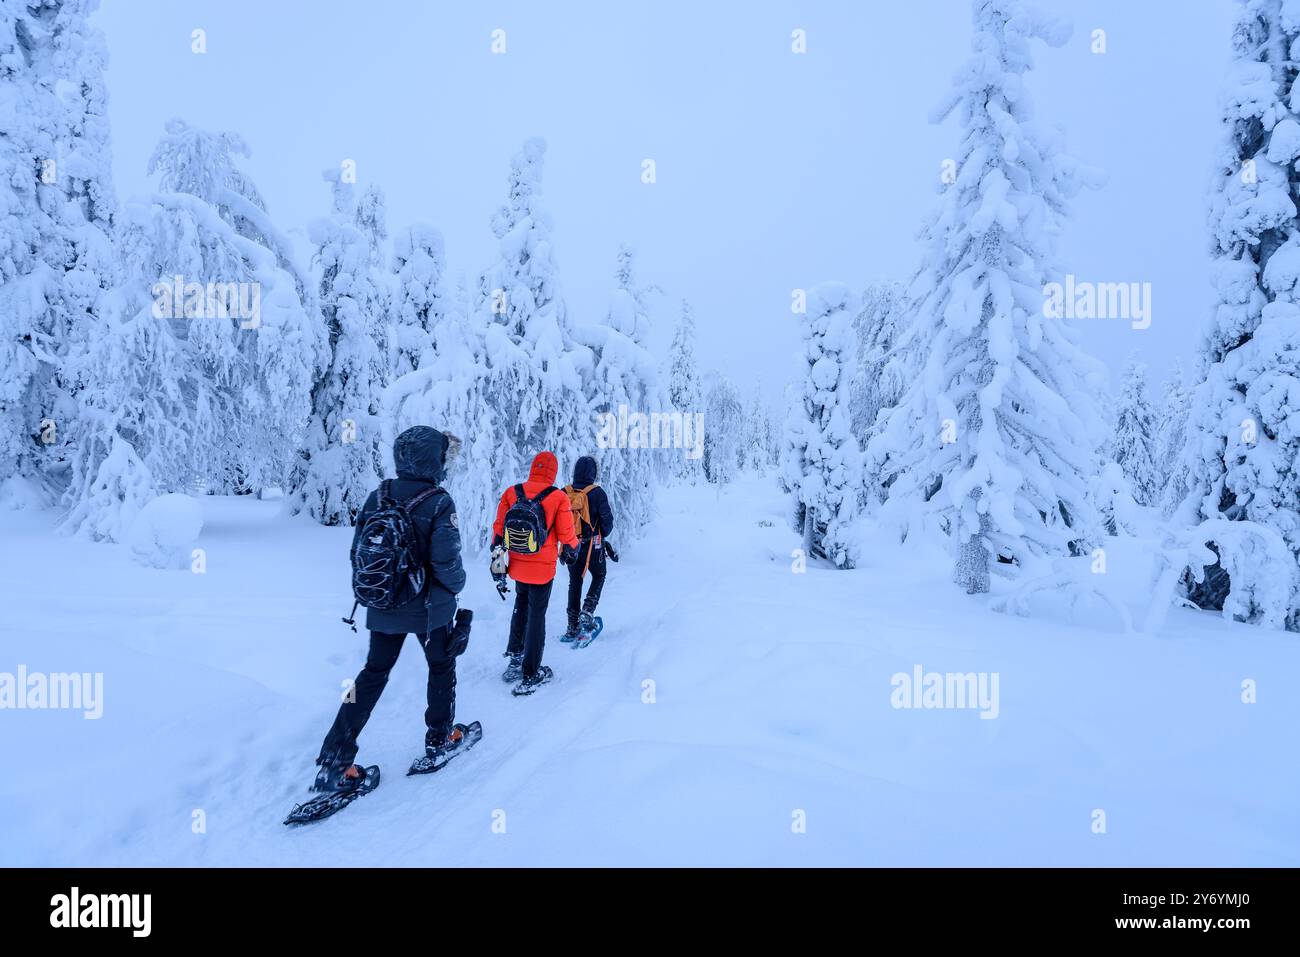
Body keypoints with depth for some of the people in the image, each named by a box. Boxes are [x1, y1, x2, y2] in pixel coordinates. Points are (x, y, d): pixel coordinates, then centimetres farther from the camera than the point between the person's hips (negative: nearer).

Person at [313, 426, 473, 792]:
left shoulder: (378, 496, -4)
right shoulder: (439, 503, -19)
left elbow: (358, 551, 1)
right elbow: (446, 562, -21)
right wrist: (457, 584, 0)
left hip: (383, 608, 4)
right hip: (429, 608, -4)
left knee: (373, 673, 14)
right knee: (442, 666, 20)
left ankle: (334, 760, 10)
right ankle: (440, 739, 32)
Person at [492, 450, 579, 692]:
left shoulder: (511, 493, -2)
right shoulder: (558, 498, -13)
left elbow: (498, 529, 2)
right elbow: (566, 535, -8)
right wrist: (572, 552, 14)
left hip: (517, 566, 4)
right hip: (543, 569, -4)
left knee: (521, 608, 26)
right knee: (536, 617, 5)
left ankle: (514, 657, 34)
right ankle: (530, 675, 11)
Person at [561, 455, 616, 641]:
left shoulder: (565, 493, -5)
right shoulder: (597, 493, -16)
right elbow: (607, 520, -9)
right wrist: (603, 535, 11)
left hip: (570, 544, 3)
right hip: (592, 545, -3)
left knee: (574, 582, 14)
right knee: (599, 576, 20)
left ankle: (573, 627, 15)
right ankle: (586, 613, 3)